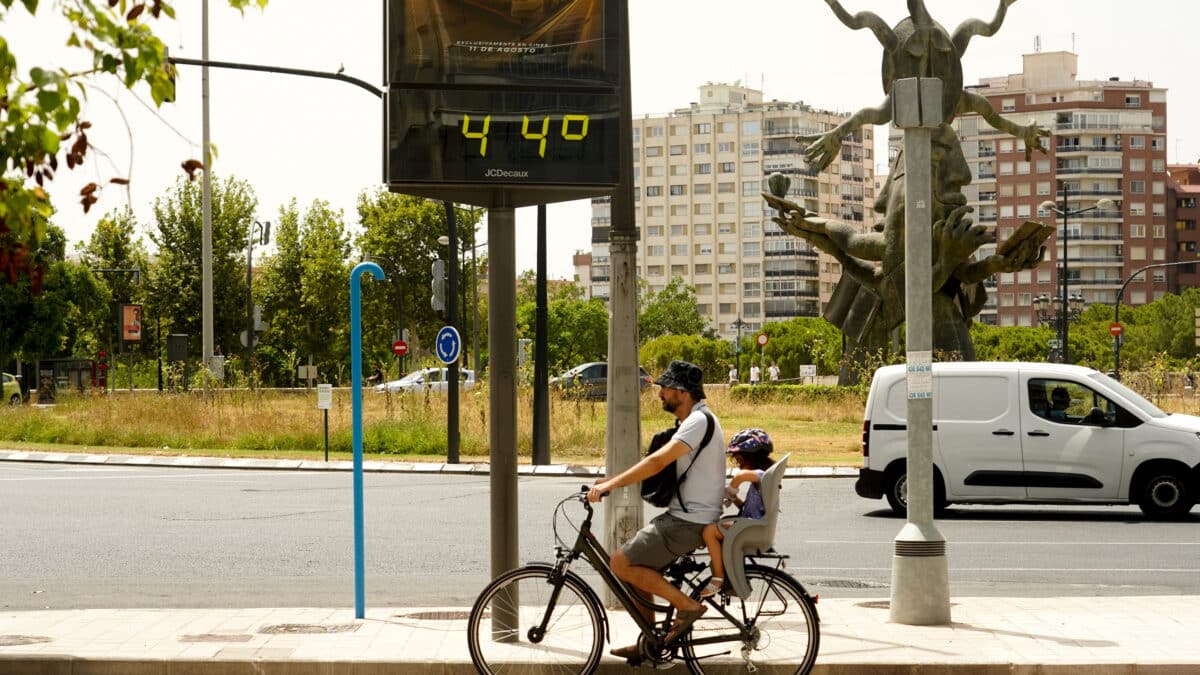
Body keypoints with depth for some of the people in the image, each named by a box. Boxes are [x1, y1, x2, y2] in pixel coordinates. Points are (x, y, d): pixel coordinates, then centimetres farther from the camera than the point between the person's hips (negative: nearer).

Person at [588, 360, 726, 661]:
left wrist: (611, 484, -29)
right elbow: (658, 461, 20)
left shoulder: (699, 421, -17)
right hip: (682, 515, 10)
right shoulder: (694, 420, 16)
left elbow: (658, 461, -28)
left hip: (688, 523, -10)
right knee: (637, 568, 14)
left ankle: (686, 605, -7)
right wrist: (613, 479, 11)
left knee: (620, 563, -12)